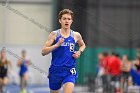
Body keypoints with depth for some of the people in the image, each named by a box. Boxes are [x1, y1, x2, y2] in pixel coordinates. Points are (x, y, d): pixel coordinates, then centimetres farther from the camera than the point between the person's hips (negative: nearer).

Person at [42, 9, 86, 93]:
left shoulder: (76, 35, 3)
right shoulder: (54, 34, -2)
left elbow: (83, 45, 26)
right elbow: (43, 52, -8)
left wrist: (80, 52, 4)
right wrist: (57, 44, -21)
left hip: (70, 71, 0)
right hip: (56, 70, 0)